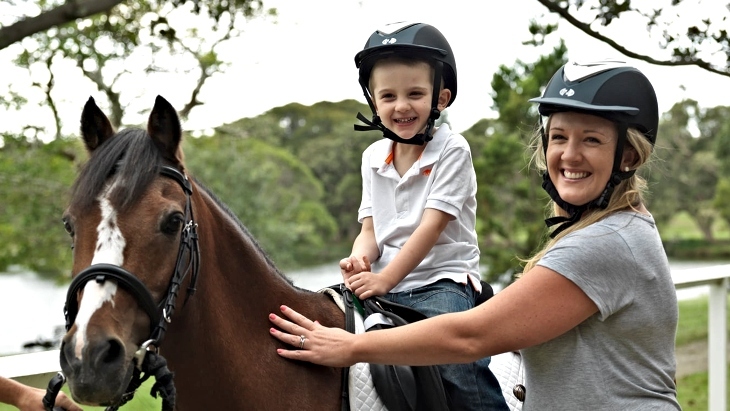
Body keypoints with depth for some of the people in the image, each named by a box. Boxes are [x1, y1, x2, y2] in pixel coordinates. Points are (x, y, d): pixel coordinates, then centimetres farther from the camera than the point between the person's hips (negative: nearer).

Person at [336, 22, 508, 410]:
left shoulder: (452, 150, -7)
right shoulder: (373, 158, 10)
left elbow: (432, 225, -14)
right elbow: (370, 229, 10)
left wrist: (385, 279, -19)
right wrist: (359, 258, -14)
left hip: (442, 280, -6)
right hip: (384, 286, 6)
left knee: (459, 367, -28)